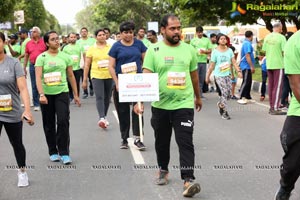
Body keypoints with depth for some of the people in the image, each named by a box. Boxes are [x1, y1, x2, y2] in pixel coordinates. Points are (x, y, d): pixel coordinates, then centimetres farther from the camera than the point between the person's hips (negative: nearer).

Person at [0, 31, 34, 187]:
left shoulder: (13, 63, -8)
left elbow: (23, 88, -14)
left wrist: (27, 110, -25)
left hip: (13, 114, -1)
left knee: (17, 144, 17)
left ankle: (22, 172, 39)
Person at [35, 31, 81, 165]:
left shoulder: (65, 57, 6)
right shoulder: (41, 58, -2)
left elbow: (71, 76, 12)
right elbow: (38, 77, -12)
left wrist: (76, 95, 12)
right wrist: (41, 94, -25)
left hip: (62, 93, 1)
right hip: (47, 94, 0)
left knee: (63, 121, -11)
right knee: (49, 124, 8)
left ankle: (64, 153, -3)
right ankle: (53, 152, 21)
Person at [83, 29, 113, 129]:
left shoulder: (111, 47, 6)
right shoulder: (92, 49, 4)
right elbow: (87, 65, 5)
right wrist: (84, 80, 4)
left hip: (109, 75, 2)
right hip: (96, 75, -2)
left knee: (107, 97, 10)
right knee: (99, 97, -15)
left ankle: (104, 116, 27)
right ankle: (101, 118, -24)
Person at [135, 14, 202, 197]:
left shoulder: (189, 49, 3)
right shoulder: (154, 50, -5)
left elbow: (194, 75, 15)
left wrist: (198, 97, 24)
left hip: (184, 104, 0)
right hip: (160, 105, 0)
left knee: (186, 142, -9)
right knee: (162, 142, 16)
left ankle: (189, 180, -11)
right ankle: (163, 170, 38)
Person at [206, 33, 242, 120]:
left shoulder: (229, 50, 6)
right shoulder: (215, 52, -4)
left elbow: (233, 62, 5)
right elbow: (211, 65, 0)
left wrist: (238, 71, -7)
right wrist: (207, 76, 2)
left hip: (227, 75, 4)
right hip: (219, 75, -4)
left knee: (229, 93, 2)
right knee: (224, 92, -13)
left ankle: (220, 104, 32)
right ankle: (225, 112, -4)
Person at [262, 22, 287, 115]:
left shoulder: (267, 37, 6)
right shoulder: (281, 37, -11)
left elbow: (264, 51, 10)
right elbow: (284, 52, -14)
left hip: (269, 64, 6)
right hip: (278, 64, -6)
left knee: (270, 86, 12)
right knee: (278, 86, -2)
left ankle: (271, 107, 18)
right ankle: (275, 108, -3)